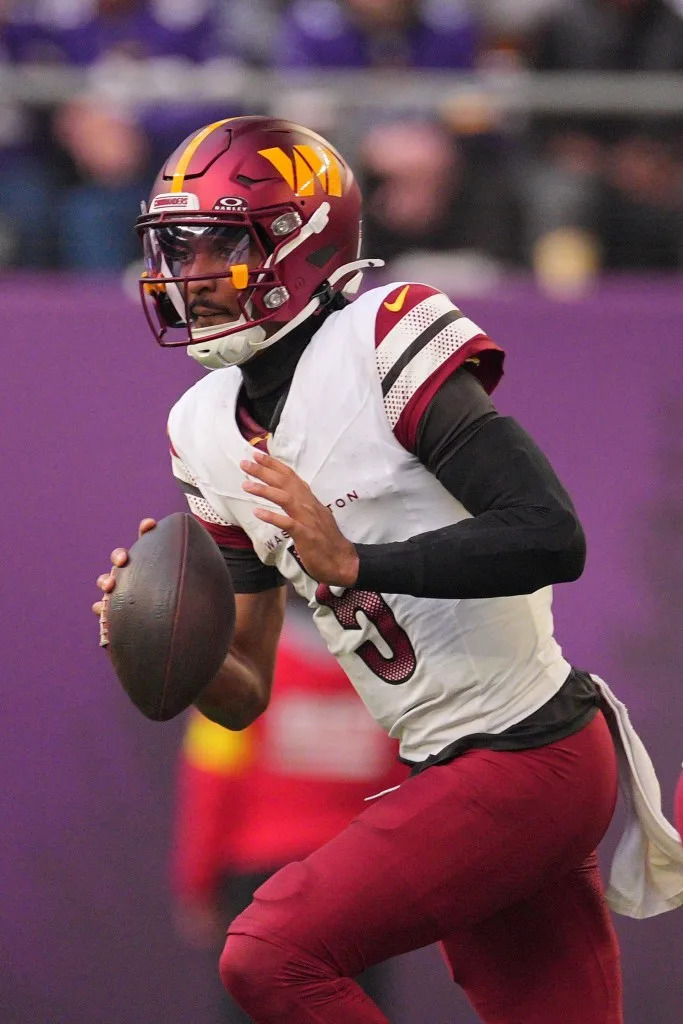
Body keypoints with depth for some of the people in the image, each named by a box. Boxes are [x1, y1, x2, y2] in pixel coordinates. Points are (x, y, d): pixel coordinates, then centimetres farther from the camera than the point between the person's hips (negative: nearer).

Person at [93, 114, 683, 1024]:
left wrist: (351, 561, -26)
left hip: (532, 759, -8)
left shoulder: (385, 345, -14)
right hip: (450, 775, 8)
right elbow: (244, 696, 14)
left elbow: (553, 537, -23)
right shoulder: (211, 432, 10)